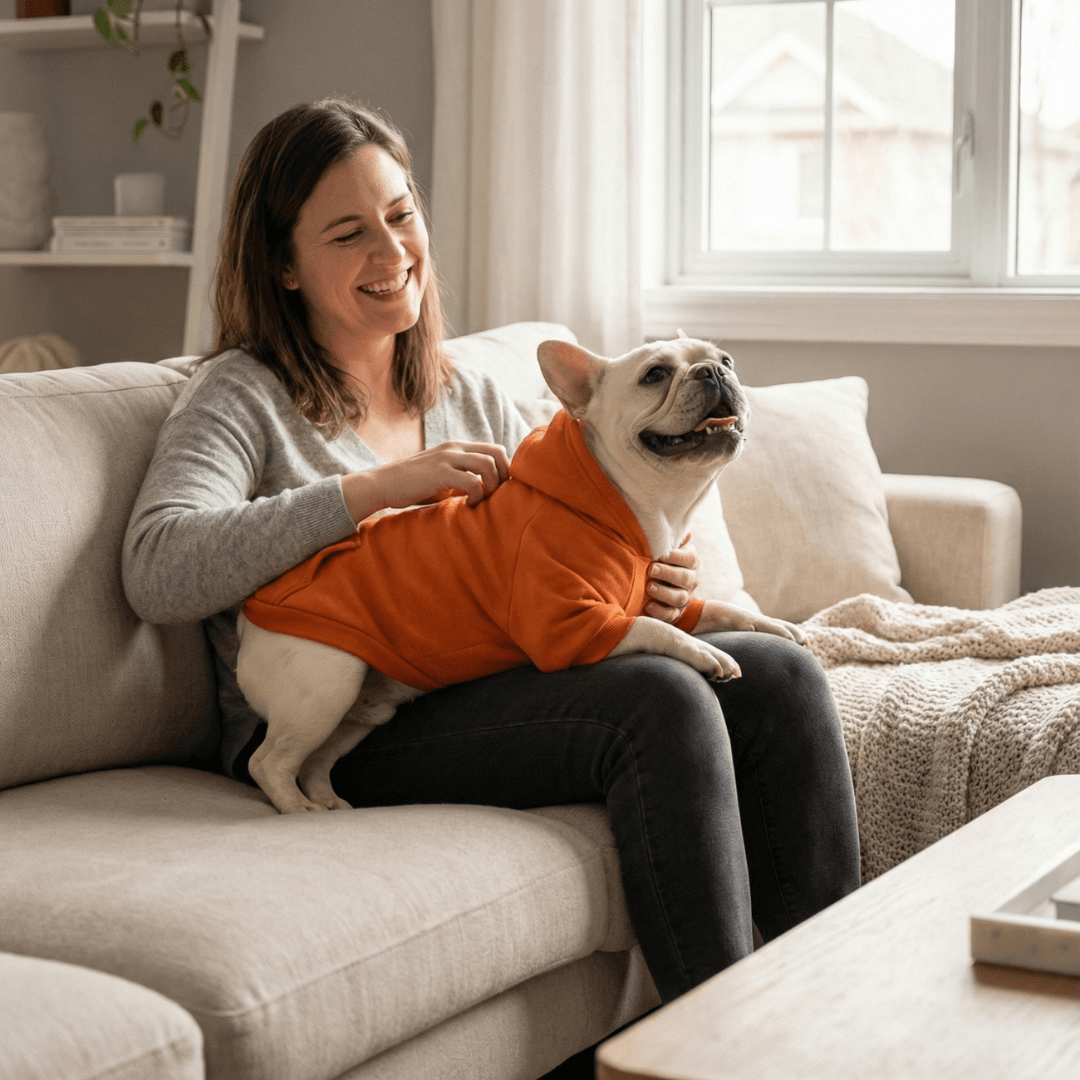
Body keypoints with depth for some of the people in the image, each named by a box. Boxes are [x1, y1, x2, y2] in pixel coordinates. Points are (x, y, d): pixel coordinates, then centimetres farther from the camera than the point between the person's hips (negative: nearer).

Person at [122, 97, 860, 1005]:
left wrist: (637, 584, -6)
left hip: (494, 691, 7)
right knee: (664, 703, -28)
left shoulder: (475, 399, 21)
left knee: (781, 676, -14)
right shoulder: (243, 398, 2)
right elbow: (157, 573, -16)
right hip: (341, 736, -6)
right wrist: (382, 486, -19)